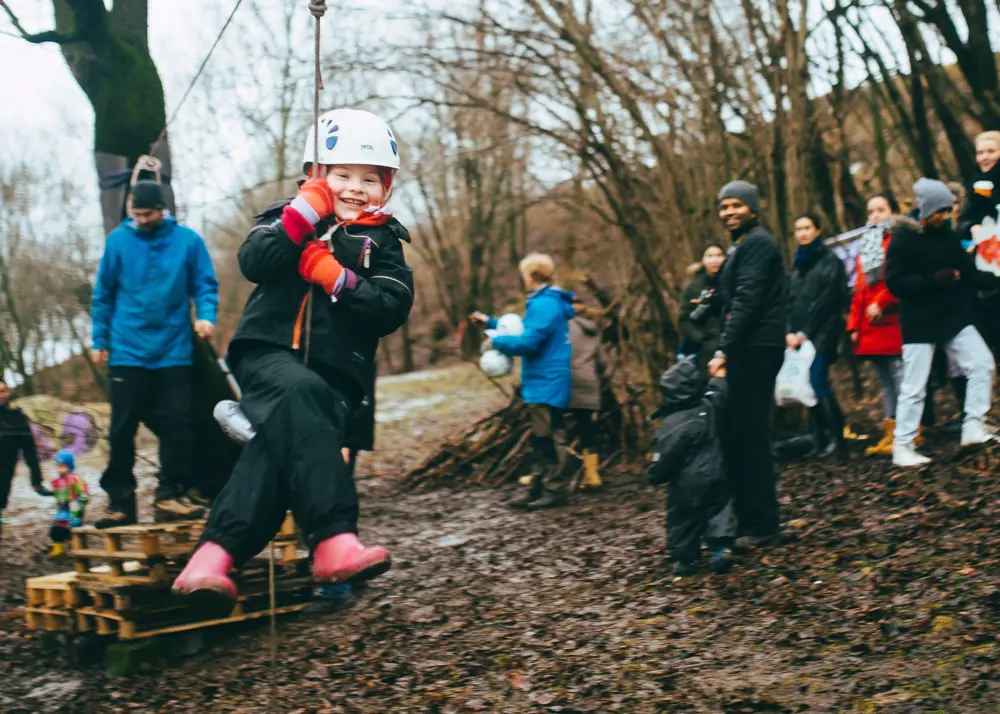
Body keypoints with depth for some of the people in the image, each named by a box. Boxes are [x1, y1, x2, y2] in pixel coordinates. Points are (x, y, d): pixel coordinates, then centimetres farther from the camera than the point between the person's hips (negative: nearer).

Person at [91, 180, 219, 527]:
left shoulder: (187, 240, -1)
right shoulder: (118, 240, 1)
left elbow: (205, 285, 4)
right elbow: (103, 294, 7)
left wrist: (206, 315, -15)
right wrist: (99, 340, 7)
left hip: (173, 351, 0)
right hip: (128, 351, 0)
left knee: (176, 426, 2)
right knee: (122, 428, 3)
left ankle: (171, 495, 12)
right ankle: (120, 500, 12)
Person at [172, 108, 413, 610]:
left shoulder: (383, 241, 16)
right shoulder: (289, 217, 15)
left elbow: (392, 309, 0)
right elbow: (253, 264, -5)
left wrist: (337, 279, -12)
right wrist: (304, 215, -13)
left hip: (337, 373, 1)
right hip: (268, 354, -1)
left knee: (284, 437, -29)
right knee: (299, 392, -36)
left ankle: (216, 555, -37)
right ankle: (334, 539, -45)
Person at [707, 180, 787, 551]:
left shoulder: (757, 243, -9)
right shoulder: (743, 245, 22)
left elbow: (747, 300, -19)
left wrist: (723, 350, -23)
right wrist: (726, 349, 16)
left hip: (756, 349, -10)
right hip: (747, 349, 10)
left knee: (748, 433, -8)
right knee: (735, 433, 10)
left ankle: (761, 525, -4)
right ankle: (747, 518, 16)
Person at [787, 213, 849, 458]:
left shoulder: (830, 261, 0)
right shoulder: (798, 263, 19)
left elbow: (827, 300, -8)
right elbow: (790, 300, 12)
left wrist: (805, 332, -11)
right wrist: (790, 332, -3)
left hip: (823, 332, -6)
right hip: (800, 335, 6)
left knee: (818, 382, -18)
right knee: (810, 386, 2)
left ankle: (837, 440, -14)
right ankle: (821, 442, 6)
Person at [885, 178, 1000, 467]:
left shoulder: (946, 236, 8)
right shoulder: (903, 239, -10)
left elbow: (969, 273, 8)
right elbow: (895, 282, -18)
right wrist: (935, 280, -27)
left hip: (954, 317, 6)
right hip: (919, 324, -6)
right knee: (914, 386, -2)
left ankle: (973, 427, 6)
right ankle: (902, 447, 8)